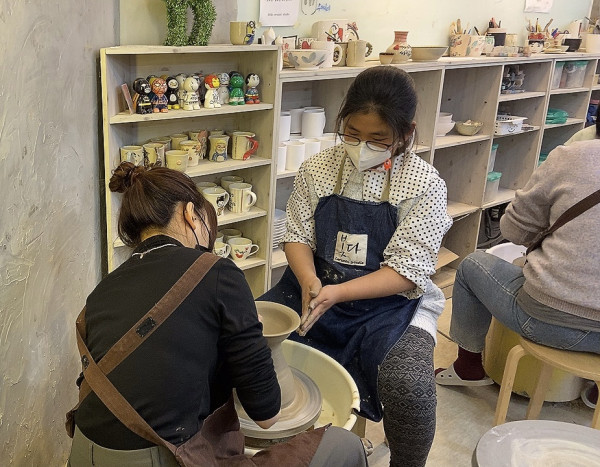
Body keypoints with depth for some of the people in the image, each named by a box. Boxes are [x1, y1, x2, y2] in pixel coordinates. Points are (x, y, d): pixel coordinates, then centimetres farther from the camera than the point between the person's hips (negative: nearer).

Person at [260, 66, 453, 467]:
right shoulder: (318, 169, 0)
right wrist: (309, 281, -20)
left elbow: (407, 272, -13)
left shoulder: (424, 185, -9)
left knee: (408, 384, -30)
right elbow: (299, 235, 2)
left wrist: (338, 293, -25)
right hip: (316, 286, 3)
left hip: (391, 300, -3)